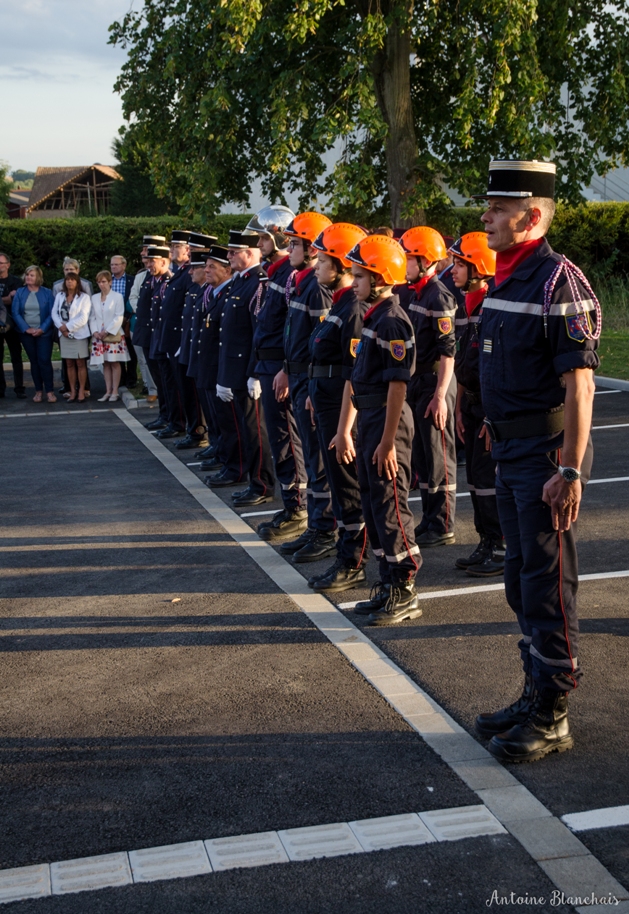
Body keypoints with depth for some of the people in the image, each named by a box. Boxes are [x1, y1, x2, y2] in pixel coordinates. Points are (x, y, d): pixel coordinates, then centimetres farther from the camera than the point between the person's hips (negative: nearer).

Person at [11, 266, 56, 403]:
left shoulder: (47, 293, -1)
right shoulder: (19, 292, 3)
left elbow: (52, 313, -4)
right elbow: (15, 312, -2)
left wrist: (42, 329, -14)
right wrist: (27, 329, -11)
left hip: (44, 333, -2)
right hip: (26, 333, 2)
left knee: (45, 361, -7)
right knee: (34, 362, 6)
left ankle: (50, 391, -2)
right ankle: (38, 391, 11)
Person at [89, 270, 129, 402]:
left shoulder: (117, 297, -4)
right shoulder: (94, 298, 10)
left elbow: (119, 317, -9)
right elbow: (92, 317, 10)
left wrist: (107, 331, -13)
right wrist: (95, 331, -5)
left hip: (113, 335, -4)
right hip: (99, 336, 4)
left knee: (114, 363, -1)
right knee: (105, 364, 6)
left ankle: (115, 392, 2)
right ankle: (108, 391, 9)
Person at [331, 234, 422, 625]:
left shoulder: (393, 321, -15)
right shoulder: (371, 318, 14)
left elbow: (398, 384, -20)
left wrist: (388, 440, -22)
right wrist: (345, 429, 19)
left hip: (387, 420, -10)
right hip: (367, 418, 10)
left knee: (391, 508, -3)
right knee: (372, 505, 14)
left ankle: (405, 594, 7)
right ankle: (388, 587, 24)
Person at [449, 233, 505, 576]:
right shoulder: (470, 305, 12)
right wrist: (460, 409, 16)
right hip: (473, 404, 9)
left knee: (488, 478, -5)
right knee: (475, 476, 13)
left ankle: (502, 550, 7)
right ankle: (486, 544, 23)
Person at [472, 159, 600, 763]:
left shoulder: (559, 281, -16)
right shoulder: (505, 281, 12)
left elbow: (578, 383, -21)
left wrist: (570, 470, -24)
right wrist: (499, 439, 17)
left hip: (546, 454, -9)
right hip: (510, 452, 9)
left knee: (547, 585, 0)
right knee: (521, 580, 16)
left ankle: (550, 720, 12)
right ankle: (535, 696, 30)